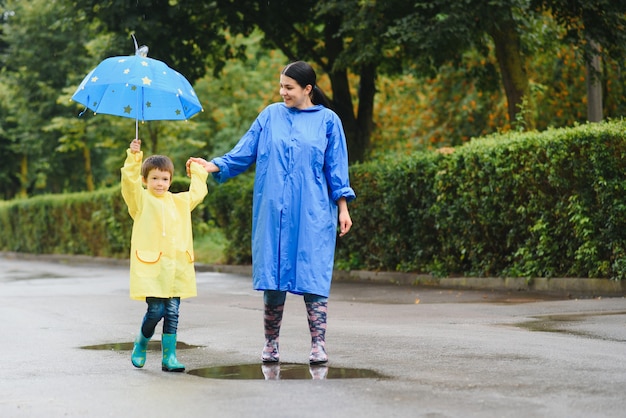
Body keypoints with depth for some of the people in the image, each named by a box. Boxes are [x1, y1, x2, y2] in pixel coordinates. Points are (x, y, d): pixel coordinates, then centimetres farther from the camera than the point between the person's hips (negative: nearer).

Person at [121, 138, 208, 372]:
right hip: (150, 266, -4)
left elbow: (198, 192, 32)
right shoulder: (141, 200, 2)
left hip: (175, 268, 5)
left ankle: (169, 357, 7)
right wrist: (133, 157, -23)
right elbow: (129, 182, -14)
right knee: (155, 311, -8)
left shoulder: (180, 202, 17)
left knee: (172, 313, 1)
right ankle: (140, 345, 18)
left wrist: (197, 171, 34)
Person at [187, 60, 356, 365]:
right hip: (273, 211, 2)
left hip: (312, 213, -2)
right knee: (273, 274, 3)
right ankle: (270, 345, 12)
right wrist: (214, 166, -3)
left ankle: (318, 345, -4)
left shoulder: (327, 120, 5)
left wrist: (343, 208, 1)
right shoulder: (271, 115, 10)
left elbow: (336, 168, 6)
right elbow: (244, 152, 10)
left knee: (313, 275, -6)